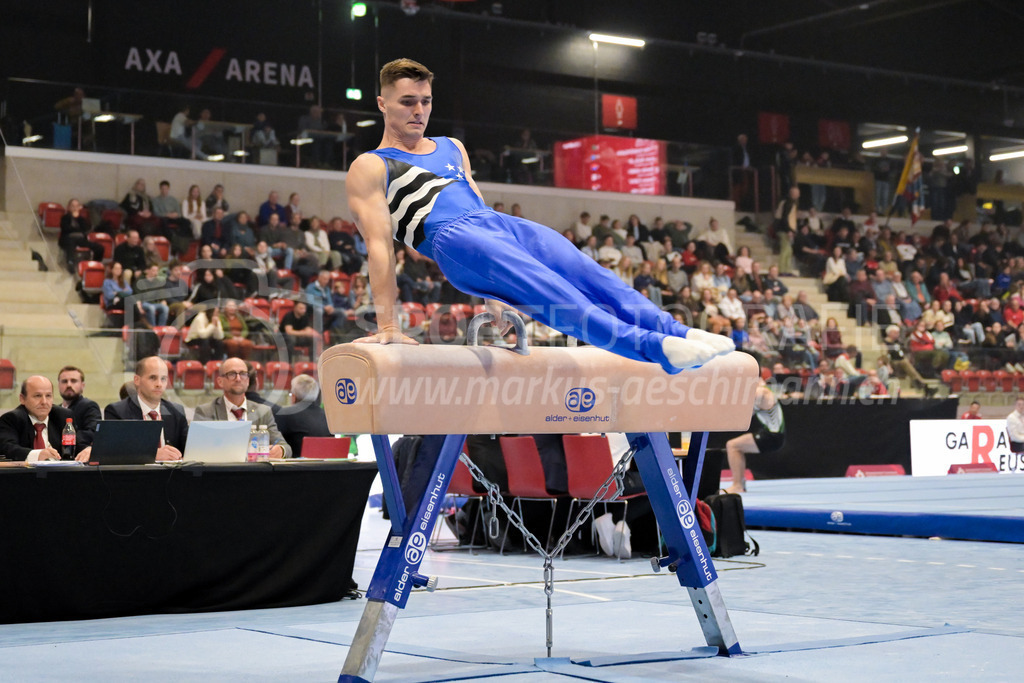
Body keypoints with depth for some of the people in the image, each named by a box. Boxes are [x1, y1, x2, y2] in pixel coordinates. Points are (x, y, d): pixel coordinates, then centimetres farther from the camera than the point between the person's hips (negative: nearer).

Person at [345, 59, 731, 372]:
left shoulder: (452, 149, 31)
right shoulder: (370, 168, 10)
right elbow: (379, 244, 0)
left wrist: (494, 296, 24)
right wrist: (388, 326, -9)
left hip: (504, 224, 7)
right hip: (452, 237, -7)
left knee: (592, 276, -17)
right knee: (548, 291, -30)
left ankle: (678, 333, -32)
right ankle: (653, 347, -47)